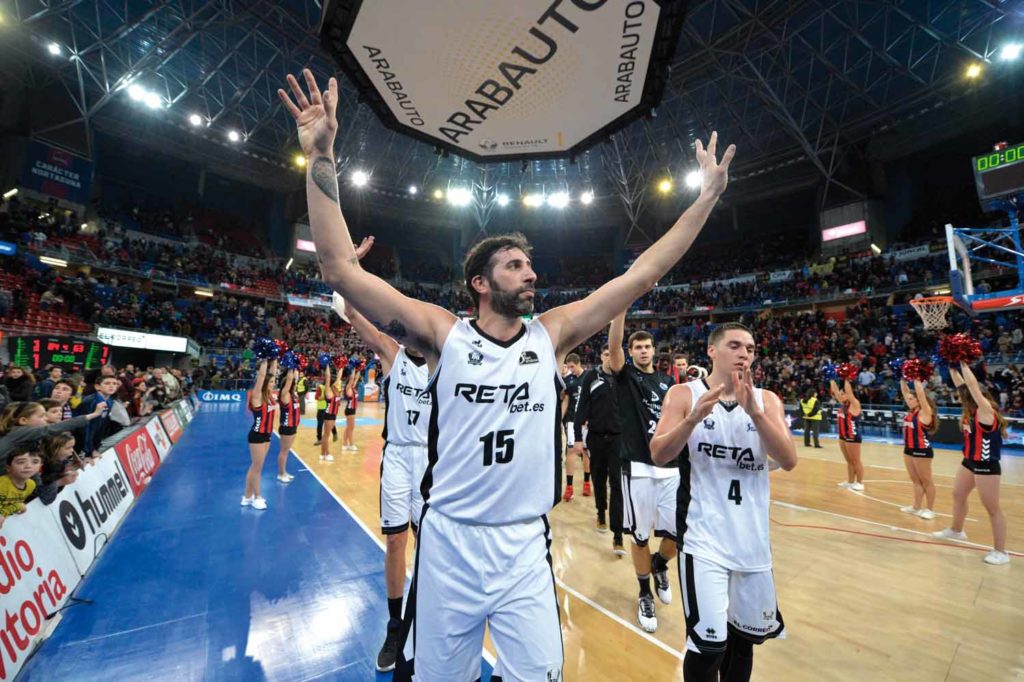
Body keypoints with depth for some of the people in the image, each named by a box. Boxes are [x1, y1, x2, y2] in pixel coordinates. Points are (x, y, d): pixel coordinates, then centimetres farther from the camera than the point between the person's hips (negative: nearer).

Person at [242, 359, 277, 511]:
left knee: (255, 467, 15)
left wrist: (274, 360, 2)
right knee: (257, 467, 4)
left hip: (266, 435, 8)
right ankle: (256, 498, 16)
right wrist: (264, 361, -20)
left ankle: (248, 497, 25)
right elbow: (262, 375, -25)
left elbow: (272, 374, 4)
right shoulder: (257, 397, -15)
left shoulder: (269, 396, 4)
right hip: (257, 435, -8)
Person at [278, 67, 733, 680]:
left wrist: (708, 195, 0)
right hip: (448, 543, -1)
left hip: (526, 547, 2)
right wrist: (321, 160, -17)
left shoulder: (552, 334, -2)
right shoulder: (444, 334, -8)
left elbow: (644, 273, -1)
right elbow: (342, 269, -12)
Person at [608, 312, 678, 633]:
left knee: (679, 532, 6)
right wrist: (623, 302, -30)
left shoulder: (667, 381, 13)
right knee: (640, 536, 7)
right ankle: (645, 595, 31)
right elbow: (613, 345, -21)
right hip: (638, 467, -4)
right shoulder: (625, 375, -1)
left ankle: (659, 566, 40)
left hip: (671, 467, 4)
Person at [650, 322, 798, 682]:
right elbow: (658, 455, -15)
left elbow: (789, 461, -10)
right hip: (703, 537, -4)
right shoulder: (684, 394, -6)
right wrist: (694, 416, -30)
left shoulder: (767, 399, 3)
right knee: (708, 643, -4)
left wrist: (754, 411, -24)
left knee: (745, 636, 19)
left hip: (753, 537, 4)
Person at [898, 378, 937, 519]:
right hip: (908, 449, 8)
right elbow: (904, 392, 11)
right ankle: (917, 507, 20)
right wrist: (903, 379, 7)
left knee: (926, 481, 3)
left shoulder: (925, 412, -10)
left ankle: (930, 509, 12)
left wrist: (917, 379, -14)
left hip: (922, 450, -8)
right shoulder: (912, 411, 9)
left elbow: (920, 393, -19)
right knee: (915, 480, 13)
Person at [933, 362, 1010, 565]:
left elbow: (972, 385, -28)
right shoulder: (972, 411, 2)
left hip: (987, 465, -9)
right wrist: (953, 366, 1)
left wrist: (963, 364, -20)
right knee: (958, 495, 20)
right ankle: (956, 530, 37)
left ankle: (1001, 552, 10)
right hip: (969, 461, 9)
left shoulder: (986, 411, -19)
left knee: (992, 508, 0)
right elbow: (961, 385, 6)